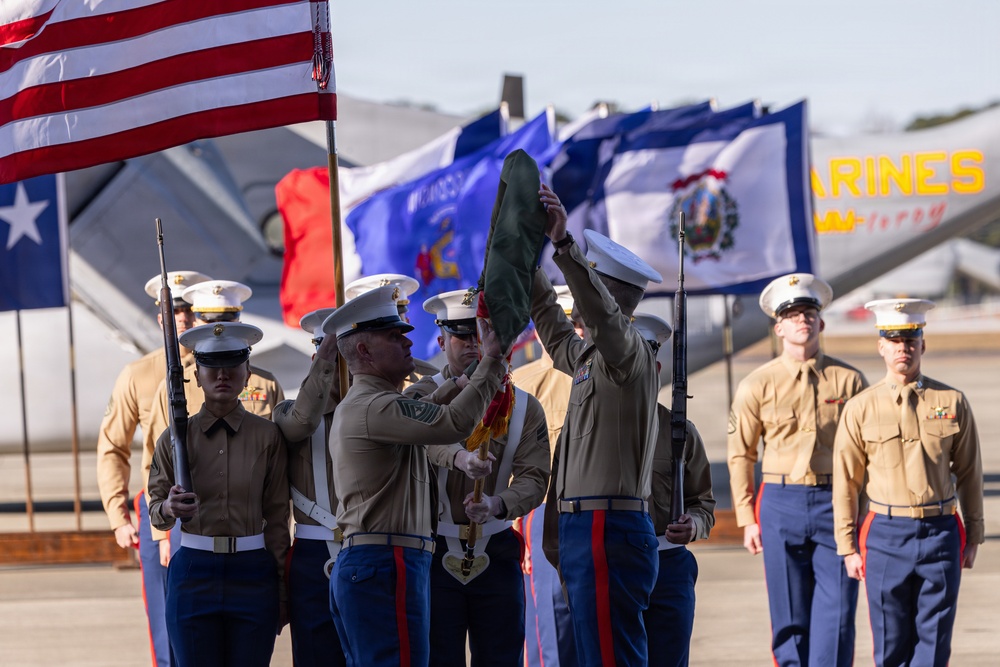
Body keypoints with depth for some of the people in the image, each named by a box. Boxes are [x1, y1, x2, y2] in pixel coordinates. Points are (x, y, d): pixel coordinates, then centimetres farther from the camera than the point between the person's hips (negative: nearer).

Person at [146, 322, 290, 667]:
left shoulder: (268, 436, 2)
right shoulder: (175, 438, 3)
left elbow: (277, 517, 4)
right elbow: (155, 511, 9)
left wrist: (282, 589, 2)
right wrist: (169, 509, -16)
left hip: (253, 574, 0)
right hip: (194, 572, 0)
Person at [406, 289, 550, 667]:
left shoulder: (523, 407, 6)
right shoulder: (420, 397, 0)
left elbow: (534, 476, -4)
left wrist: (496, 504, -25)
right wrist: (458, 455, -45)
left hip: (497, 555, 2)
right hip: (435, 554, -2)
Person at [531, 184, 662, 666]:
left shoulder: (628, 351, -8)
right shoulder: (590, 355, 21)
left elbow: (601, 313, -29)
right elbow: (554, 331, 41)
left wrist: (564, 243, -38)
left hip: (608, 532, -10)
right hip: (584, 531, 10)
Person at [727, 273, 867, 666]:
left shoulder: (850, 380, 3)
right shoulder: (757, 386, 3)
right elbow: (740, 456, 7)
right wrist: (747, 520, 4)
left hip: (836, 501, 0)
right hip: (781, 502, 0)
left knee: (836, 608, -6)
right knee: (789, 612, 5)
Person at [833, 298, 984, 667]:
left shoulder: (952, 402, 3)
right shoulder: (861, 408, 0)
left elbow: (969, 473, 8)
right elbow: (845, 482, 2)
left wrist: (973, 536, 8)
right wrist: (848, 547, 0)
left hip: (941, 531, 1)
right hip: (886, 535, -1)